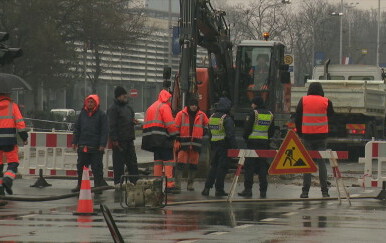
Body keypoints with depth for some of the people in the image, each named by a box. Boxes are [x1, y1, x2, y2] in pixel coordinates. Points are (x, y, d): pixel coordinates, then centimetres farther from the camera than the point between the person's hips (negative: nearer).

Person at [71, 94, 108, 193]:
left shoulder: (101, 115, -2)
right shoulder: (82, 114, 11)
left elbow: (104, 131, -6)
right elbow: (77, 128, 15)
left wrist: (102, 145, -14)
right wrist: (74, 142, 7)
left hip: (96, 147, -5)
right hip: (83, 146, 5)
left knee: (97, 168, -1)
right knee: (81, 166, 10)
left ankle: (98, 185, 6)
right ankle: (80, 185, 21)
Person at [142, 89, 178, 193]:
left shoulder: (151, 107, 23)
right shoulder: (164, 107, -4)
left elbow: (146, 123, 20)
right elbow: (170, 123, -15)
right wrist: (175, 134, -7)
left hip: (151, 138, 8)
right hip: (162, 138, -8)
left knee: (158, 161, 13)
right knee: (168, 161, -9)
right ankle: (169, 185, -16)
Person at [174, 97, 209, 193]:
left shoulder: (202, 115, 8)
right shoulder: (181, 114, 1)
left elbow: (207, 127, 23)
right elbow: (176, 128, 2)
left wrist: (201, 135, 11)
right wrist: (177, 140, -4)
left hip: (196, 144, 3)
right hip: (183, 143, -3)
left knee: (193, 165, 6)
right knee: (180, 164, -10)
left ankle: (190, 184, 16)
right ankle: (177, 184, -11)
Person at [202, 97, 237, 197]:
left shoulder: (212, 117, 9)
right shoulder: (227, 119, -14)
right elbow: (230, 135, -18)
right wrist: (234, 147, -14)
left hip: (214, 145, 6)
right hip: (224, 145, -6)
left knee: (213, 166, 13)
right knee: (222, 167, 0)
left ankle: (207, 188, 7)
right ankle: (219, 189, 1)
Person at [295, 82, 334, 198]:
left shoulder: (303, 101, 0)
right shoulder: (326, 102, -1)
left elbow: (297, 118, 6)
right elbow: (331, 116, 11)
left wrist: (299, 132, 16)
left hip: (307, 136, 0)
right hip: (321, 136, 0)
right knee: (321, 163, 5)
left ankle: (305, 191, -1)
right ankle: (324, 191, 2)